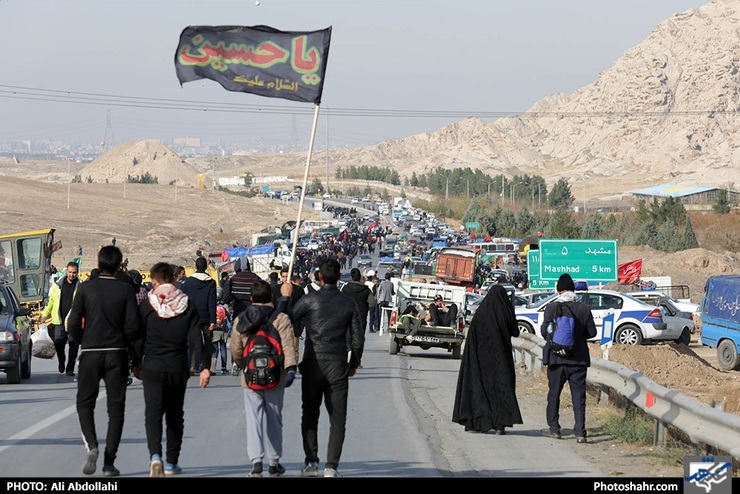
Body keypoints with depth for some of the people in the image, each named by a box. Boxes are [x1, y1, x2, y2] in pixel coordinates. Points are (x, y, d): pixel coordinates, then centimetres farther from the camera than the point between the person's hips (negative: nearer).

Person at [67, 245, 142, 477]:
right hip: (117, 353, 0)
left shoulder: (86, 288, -3)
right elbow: (134, 326, -7)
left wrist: (81, 342, 12)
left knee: (85, 403, 12)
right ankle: (109, 462, 0)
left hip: (90, 353, 0)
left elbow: (73, 323, -6)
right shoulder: (126, 290, -3)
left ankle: (91, 446, -13)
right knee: (116, 407, 5)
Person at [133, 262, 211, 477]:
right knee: (175, 414, 15)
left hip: (152, 367, -2)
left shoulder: (146, 305, -5)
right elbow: (196, 338, -5)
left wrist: (137, 364, 10)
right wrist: (204, 366, -3)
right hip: (178, 368, 2)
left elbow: (138, 337, -2)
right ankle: (172, 462, 19)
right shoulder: (187, 304, -1)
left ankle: (155, 455, -26)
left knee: (153, 411, -4)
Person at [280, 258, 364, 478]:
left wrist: (285, 297, 14)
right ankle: (331, 466, -2)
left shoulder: (310, 300, -7)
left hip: (313, 364, -1)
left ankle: (311, 462, 8)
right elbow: (358, 339, 4)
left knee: (310, 415, 12)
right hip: (338, 366, 1)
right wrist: (353, 364, 18)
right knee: (337, 418, 4)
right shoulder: (349, 303, 1)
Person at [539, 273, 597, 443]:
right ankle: (580, 432, -4)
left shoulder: (552, 307, -9)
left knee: (554, 394, 13)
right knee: (578, 396, 2)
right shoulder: (584, 308, -3)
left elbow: (544, 331, -11)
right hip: (579, 359, 1)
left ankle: (554, 428, 19)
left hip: (557, 358, -1)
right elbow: (591, 332, 0)